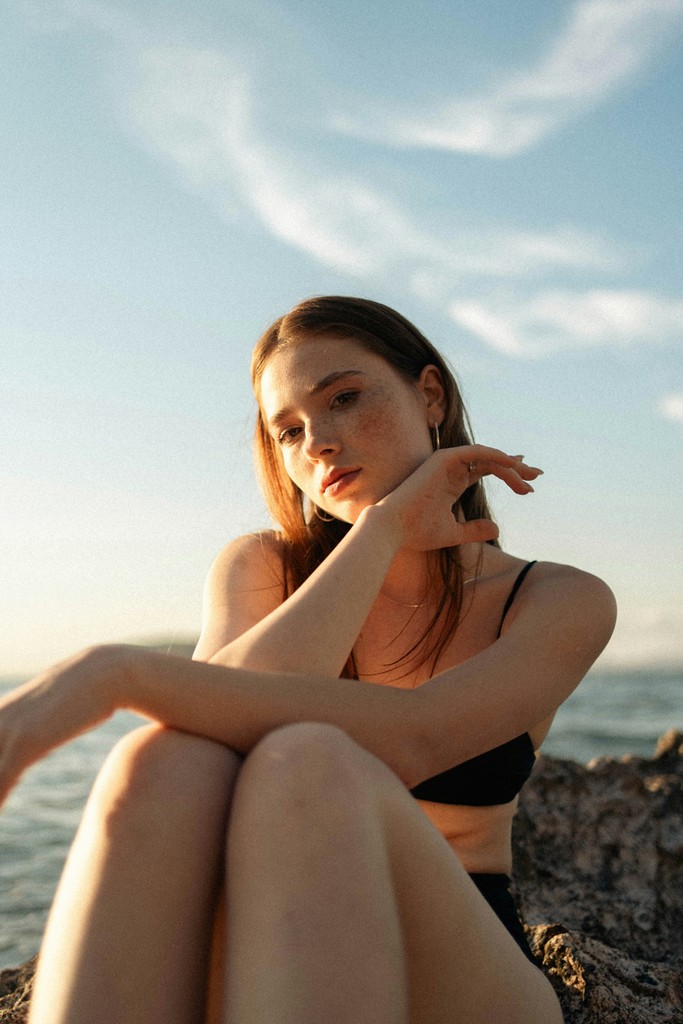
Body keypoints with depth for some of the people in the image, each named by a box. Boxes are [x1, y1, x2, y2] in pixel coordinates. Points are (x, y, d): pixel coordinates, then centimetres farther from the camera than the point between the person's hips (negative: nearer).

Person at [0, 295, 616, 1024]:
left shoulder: (563, 605, -2)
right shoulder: (261, 570, 6)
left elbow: (409, 742, -22)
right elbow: (241, 716, -17)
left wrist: (119, 672, -29)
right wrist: (385, 524, -13)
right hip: (273, 954, 2)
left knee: (307, 771, -35)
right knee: (166, 766, -33)